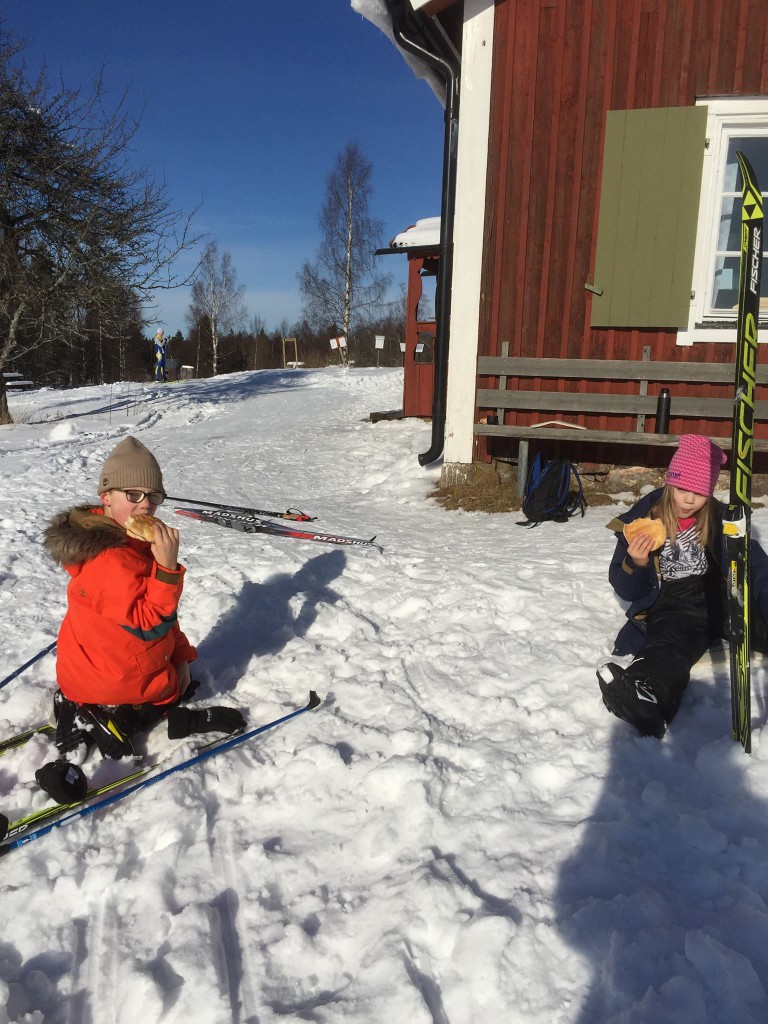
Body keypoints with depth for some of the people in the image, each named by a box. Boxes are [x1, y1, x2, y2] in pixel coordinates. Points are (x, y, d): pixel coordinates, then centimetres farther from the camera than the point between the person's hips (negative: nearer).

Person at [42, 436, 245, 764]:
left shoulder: (136, 543, 1)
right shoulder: (109, 561, -30)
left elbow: (159, 612, 8)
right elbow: (147, 625, -29)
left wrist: (180, 657, 7)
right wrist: (168, 567, -36)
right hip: (118, 685, -8)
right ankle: (101, 718, 0)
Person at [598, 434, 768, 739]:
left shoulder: (721, 519, 6)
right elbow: (626, 592, 4)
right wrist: (635, 564, -18)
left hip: (723, 599, 6)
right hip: (671, 608, -6)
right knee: (668, 648, -39)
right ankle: (647, 699, -67)